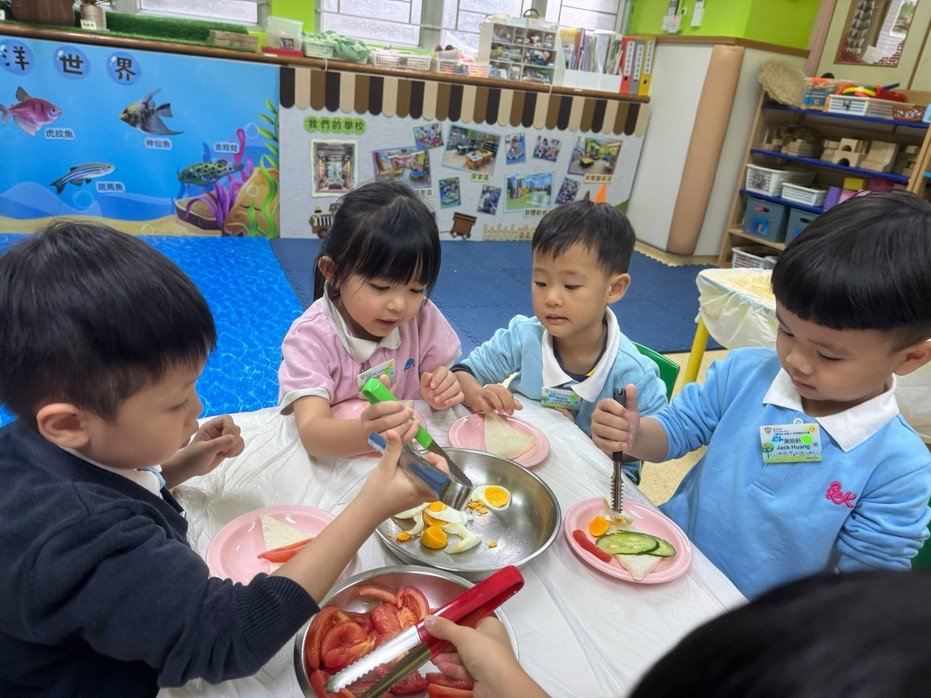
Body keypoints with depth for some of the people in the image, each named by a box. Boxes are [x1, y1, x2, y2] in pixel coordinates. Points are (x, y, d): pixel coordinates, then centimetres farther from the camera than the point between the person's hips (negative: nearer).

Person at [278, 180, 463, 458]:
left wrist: (440, 391, -18)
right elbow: (312, 432, -31)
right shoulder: (311, 337, -20)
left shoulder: (422, 316, -8)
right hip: (330, 457, -3)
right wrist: (365, 434, -51)